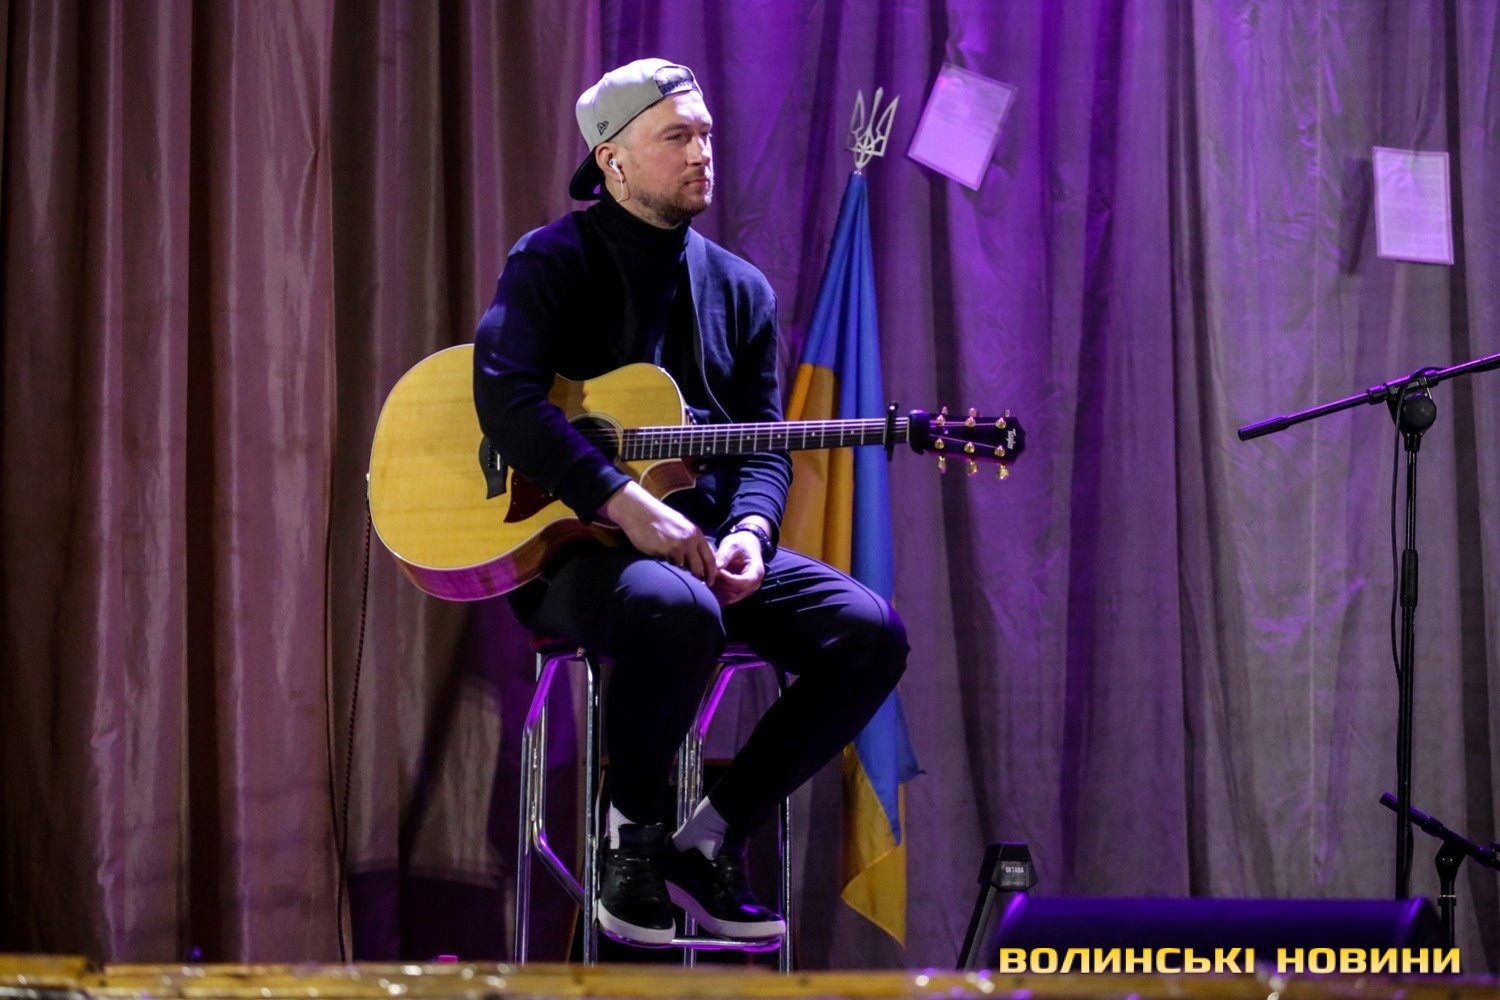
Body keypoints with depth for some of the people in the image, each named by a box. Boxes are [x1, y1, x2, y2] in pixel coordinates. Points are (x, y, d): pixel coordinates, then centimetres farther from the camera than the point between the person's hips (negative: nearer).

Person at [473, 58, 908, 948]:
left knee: (872, 633, -15)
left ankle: (710, 840, -5)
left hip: (703, 544, 6)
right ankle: (631, 835, -14)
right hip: (569, 549, -6)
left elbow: (764, 443, 11)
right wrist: (627, 505, -26)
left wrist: (749, 531, -12)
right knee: (681, 611, -39)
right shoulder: (555, 261, -2)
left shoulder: (741, 289, 15)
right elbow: (505, 398, -18)